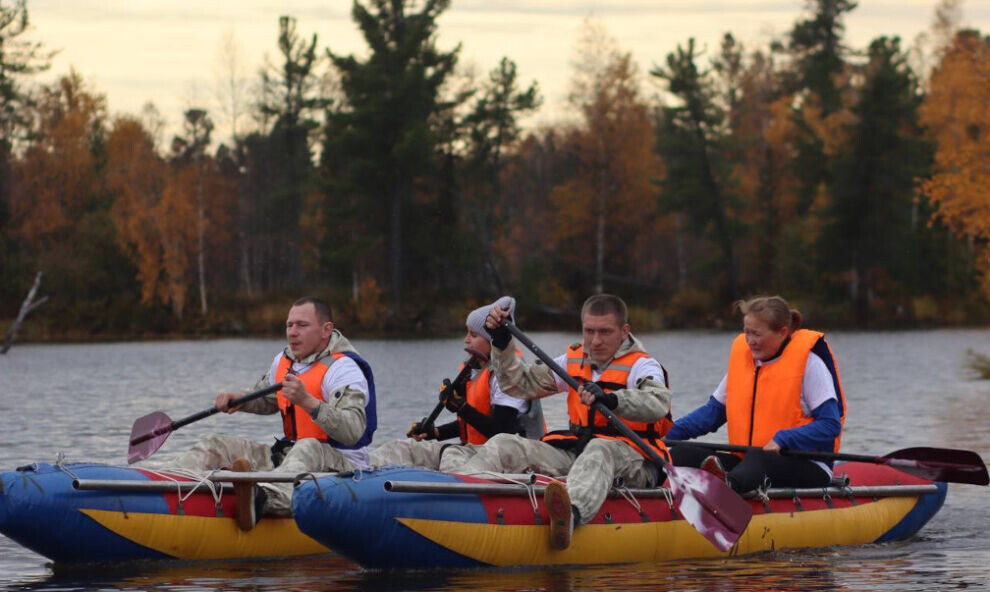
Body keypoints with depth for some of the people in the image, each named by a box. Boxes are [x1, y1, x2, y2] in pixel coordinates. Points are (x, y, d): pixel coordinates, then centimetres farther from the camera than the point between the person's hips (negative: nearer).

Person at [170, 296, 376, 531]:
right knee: (216, 445, -1)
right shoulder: (284, 361, 11)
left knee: (308, 449, -42)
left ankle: (261, 499, -73)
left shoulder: (344, 369, -14)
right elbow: (267, 401, 32)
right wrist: (241, 400, 8)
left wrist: (307, 401, -40)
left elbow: (353, 432, -30)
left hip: (342, 466, -8)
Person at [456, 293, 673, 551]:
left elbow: (657, 405, -26)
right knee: (503, 445, -9)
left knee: (599, 450, -42)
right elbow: (520, 384, 17)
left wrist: (610, 399, -42)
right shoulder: (574, 361, 17)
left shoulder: (642, 365, -3)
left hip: (632, 464, -6)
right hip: (576, 456, 7)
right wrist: (501, 341, 3)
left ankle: (572, 513, -74)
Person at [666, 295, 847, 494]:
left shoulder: (809, 360, -5)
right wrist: (670, 433, 2)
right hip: (746, 459, 7)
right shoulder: (741, 354, 12)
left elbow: (831, 425, -10)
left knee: (757, 458, -41)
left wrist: (782, 440, -23)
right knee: (681, 453, -14)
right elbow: (715, 409, 17)